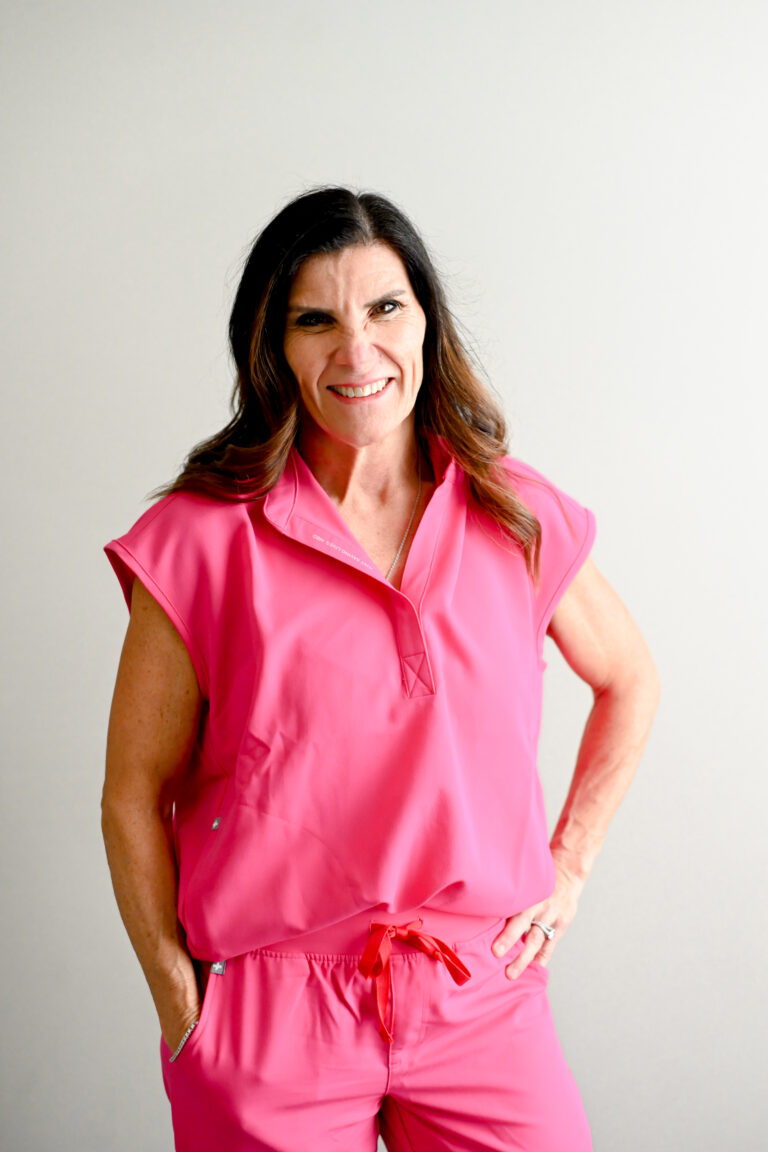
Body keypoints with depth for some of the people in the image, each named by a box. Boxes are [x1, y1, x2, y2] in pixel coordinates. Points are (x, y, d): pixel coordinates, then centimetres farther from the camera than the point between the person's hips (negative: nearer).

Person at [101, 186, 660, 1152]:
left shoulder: (517, 516, 0)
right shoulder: (204, 538, -8)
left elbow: (628, 678, 16)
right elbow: (134, 798, -4)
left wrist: (568, 867, 10)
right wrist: (180, 1003, -6)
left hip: (483, 999, 2)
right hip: (269, 1018, -2)